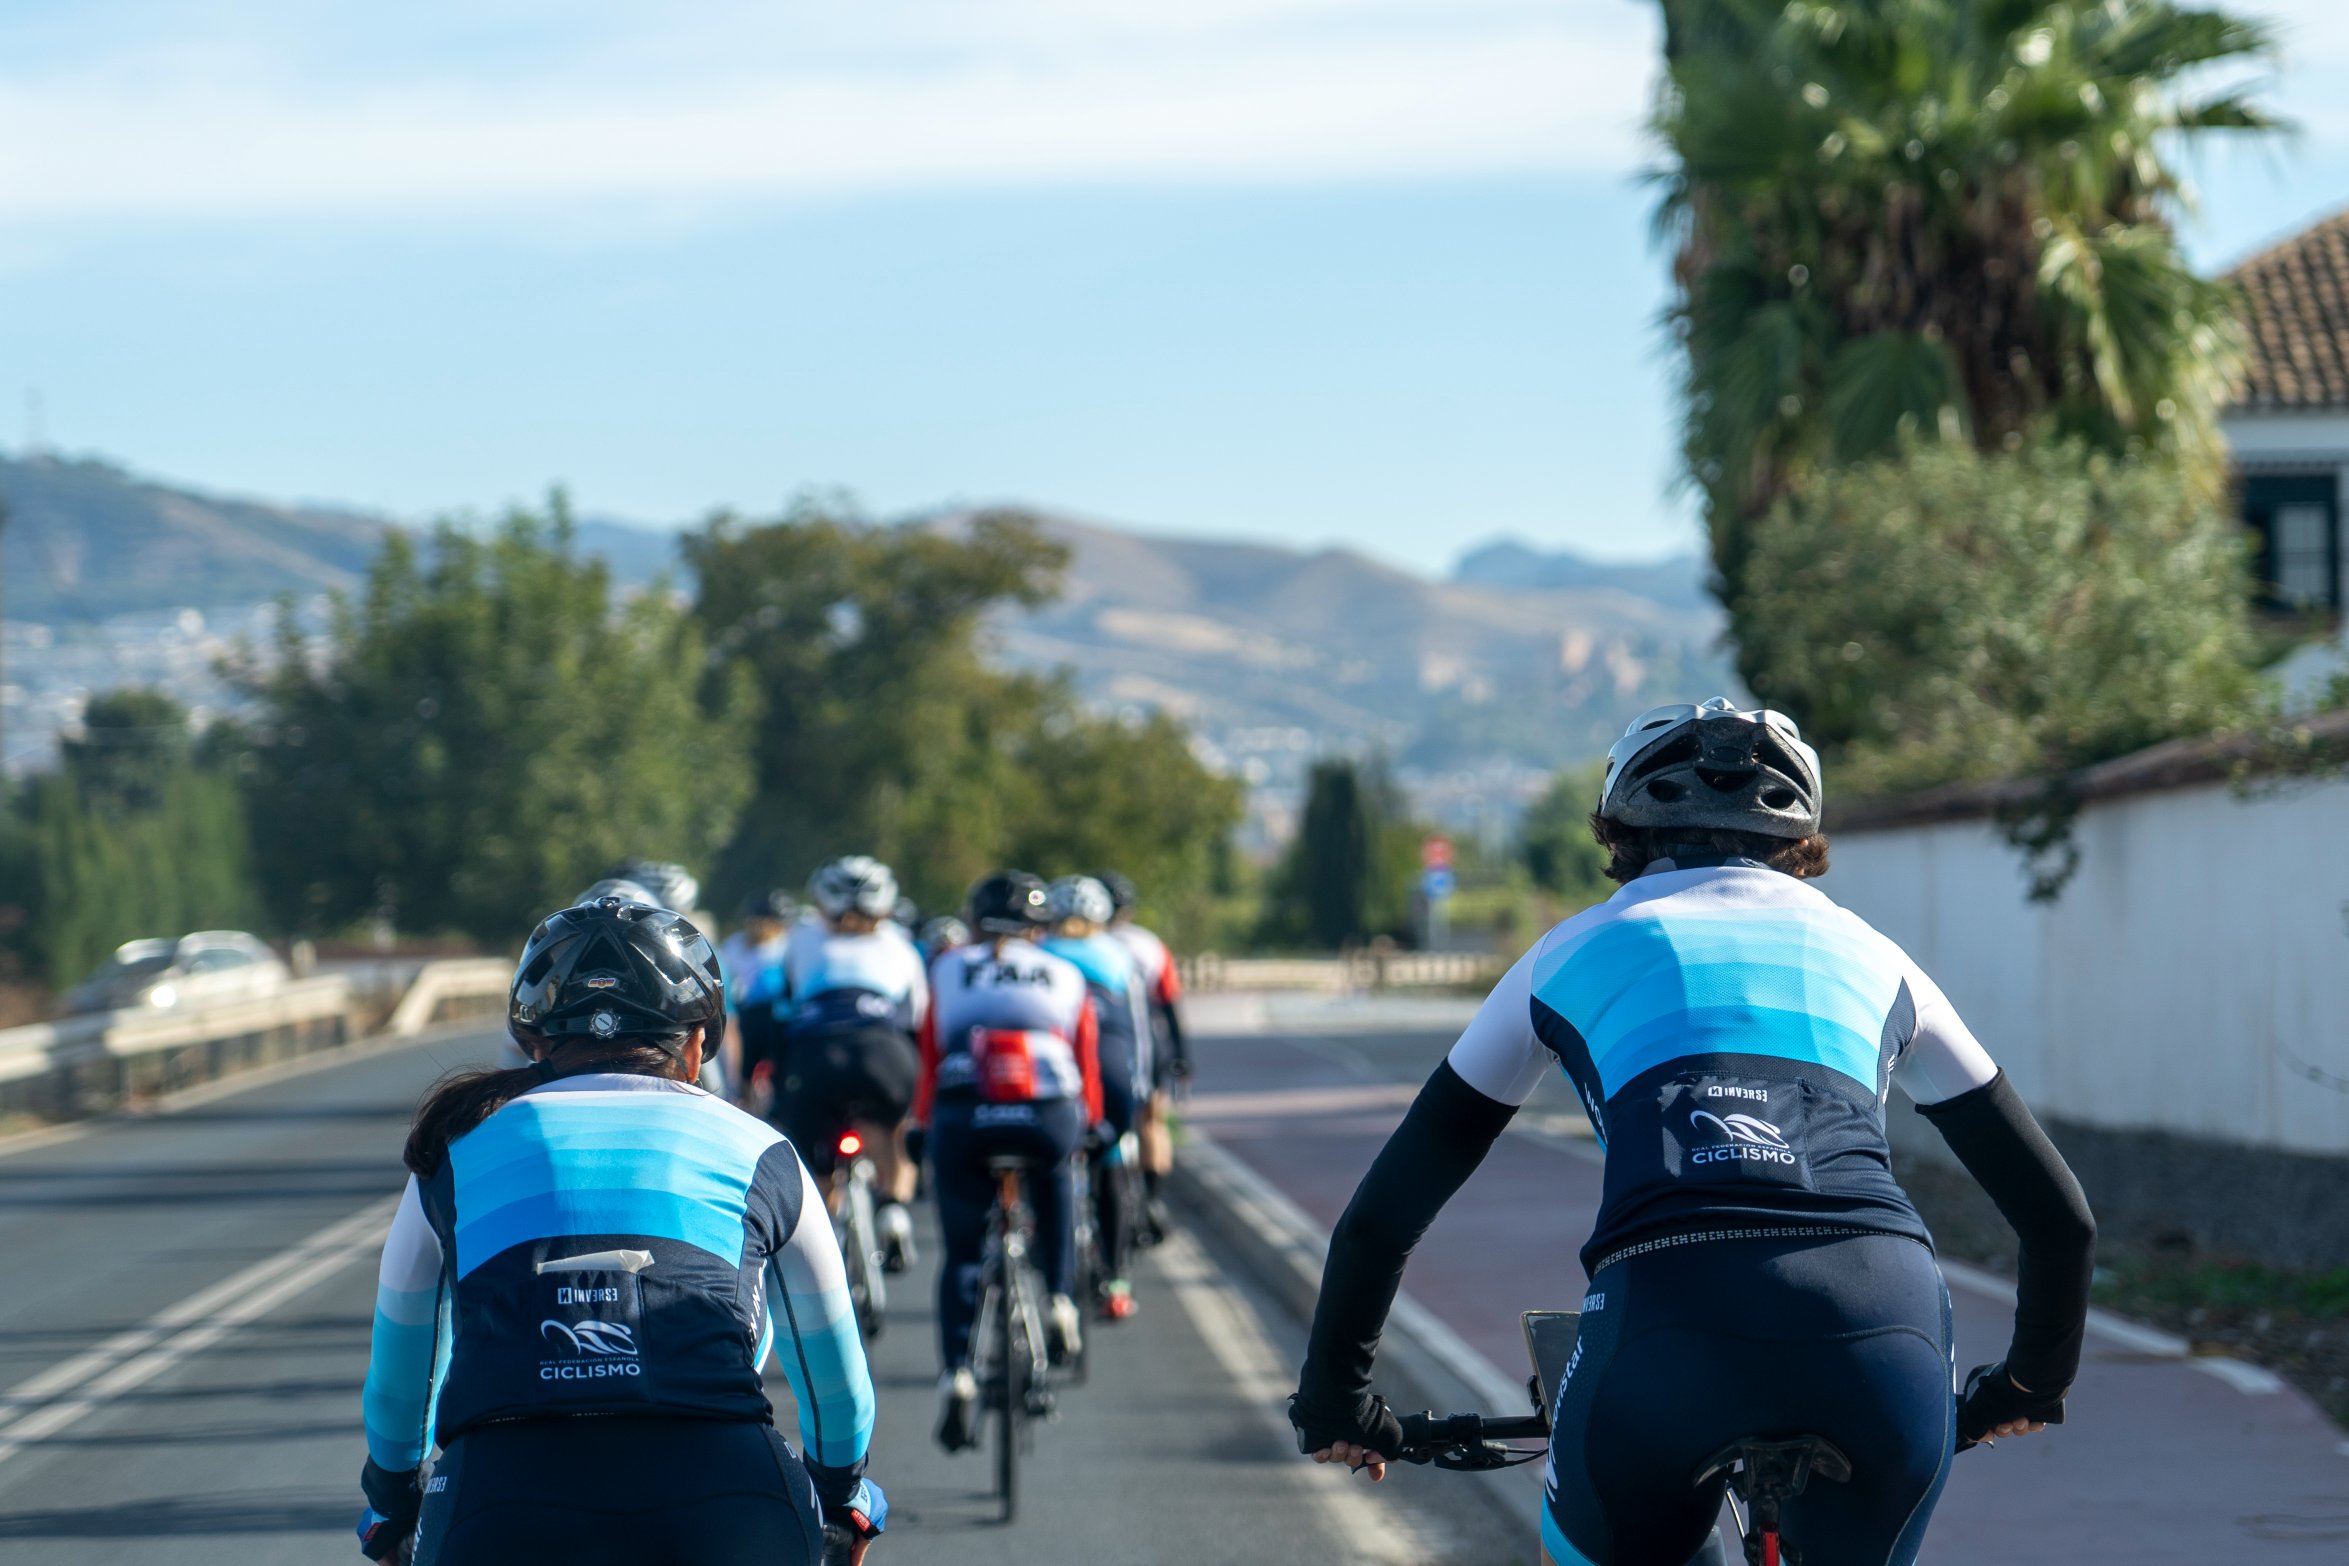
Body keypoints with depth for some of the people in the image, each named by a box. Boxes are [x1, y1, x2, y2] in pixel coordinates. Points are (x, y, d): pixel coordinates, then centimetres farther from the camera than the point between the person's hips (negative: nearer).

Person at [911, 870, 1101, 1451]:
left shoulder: (948, 972, 23)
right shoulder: (1066, 978, 24)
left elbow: (930, 1061, 21)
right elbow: (1087, 1066, 25)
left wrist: (922, 1126, 30)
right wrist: (1090, 1124, 39)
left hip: (963, 1118, 0)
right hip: (1048, 1116, 0)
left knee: (961, 1254, 15)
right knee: (1055, 1175, 35)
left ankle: (956, 1370, -5)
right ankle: (1060, 1301, 20)